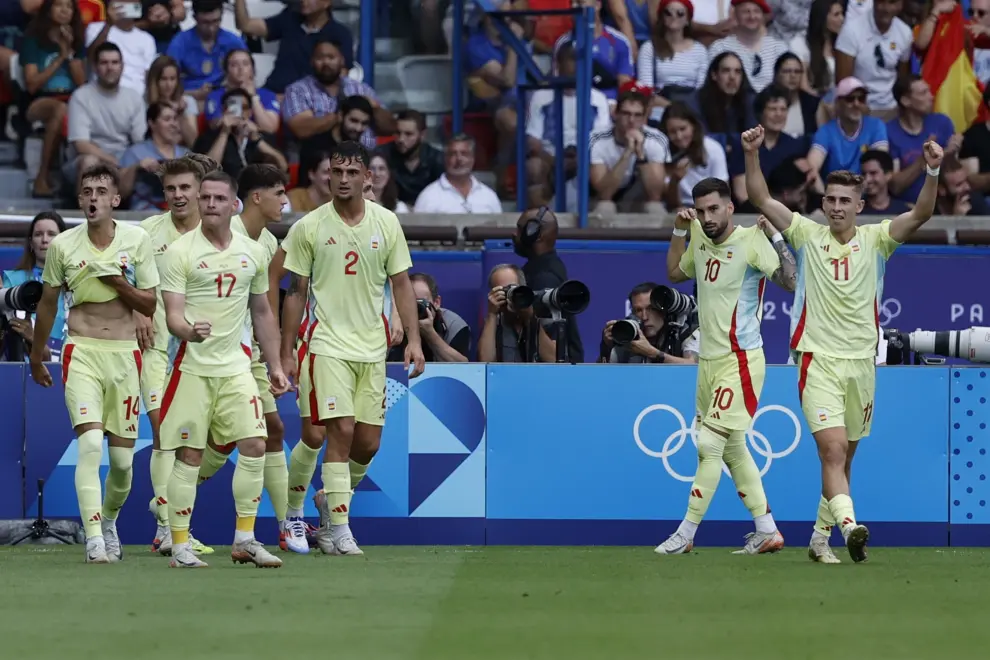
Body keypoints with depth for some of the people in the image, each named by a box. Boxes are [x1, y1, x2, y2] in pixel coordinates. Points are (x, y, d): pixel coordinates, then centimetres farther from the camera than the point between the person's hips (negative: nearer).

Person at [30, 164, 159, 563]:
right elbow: (47, 304, 14)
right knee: (90, 443, -18)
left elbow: (151, 306, 2)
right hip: (82, 352, -1)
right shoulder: (63, 245, 1)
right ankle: (94, 540, -20)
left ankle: (109, 519, 34)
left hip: (124, 353, 1)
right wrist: (36, 357, 22)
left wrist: (118, 281, -14)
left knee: (123, 456, 5)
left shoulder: (137, 240, 0)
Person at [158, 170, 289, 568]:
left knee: (255, 446, -5)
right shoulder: (180, 252, -6)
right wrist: (189, 331, -34)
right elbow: (172, 314, -12)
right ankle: (180, 547, 5)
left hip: (236, 367, 4)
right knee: (189, 456, -3)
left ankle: (244, 540, 5)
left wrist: (274, 366, 15)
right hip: (192, 367, -4)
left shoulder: (253, 253, 8)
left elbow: (262, 313, 17)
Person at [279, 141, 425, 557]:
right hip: (329, 345, -3)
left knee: (368, 444, 4)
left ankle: (331, 503, 29)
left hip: (373, 347, 3)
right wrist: (286, 354, 1)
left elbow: (401, 284, 10)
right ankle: (338, 529, -9)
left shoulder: (386, 223, 5)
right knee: (341, 431, -14)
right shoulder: (309, 227, -2)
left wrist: (414, 340, 1)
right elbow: (295, 292, 3)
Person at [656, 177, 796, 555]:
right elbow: (675, 273, 26)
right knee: (733, 448, 12)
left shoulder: (751, 241, -14)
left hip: (739, 361, -9)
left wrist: (775, 236, -25)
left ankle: (685, 535, -4)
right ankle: (767, 531, 19)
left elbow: (792, 281, -23)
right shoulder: (701, 239, 8)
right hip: (708, 361, 9)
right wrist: (679, 231, 14)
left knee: (710, 443, -9)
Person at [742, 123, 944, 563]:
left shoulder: (875, 240, 3)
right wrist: (752, 154, -19)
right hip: (818, 359, -3)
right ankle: (849, 526, -35)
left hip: (861, 362, 3)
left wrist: (933, 172, -26)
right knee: (832, 449, -19)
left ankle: (820, 538, 22)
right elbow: (761, 199, -4)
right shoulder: (808, 236, 2)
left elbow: (921, 214, -10)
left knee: (843, 459, 10)